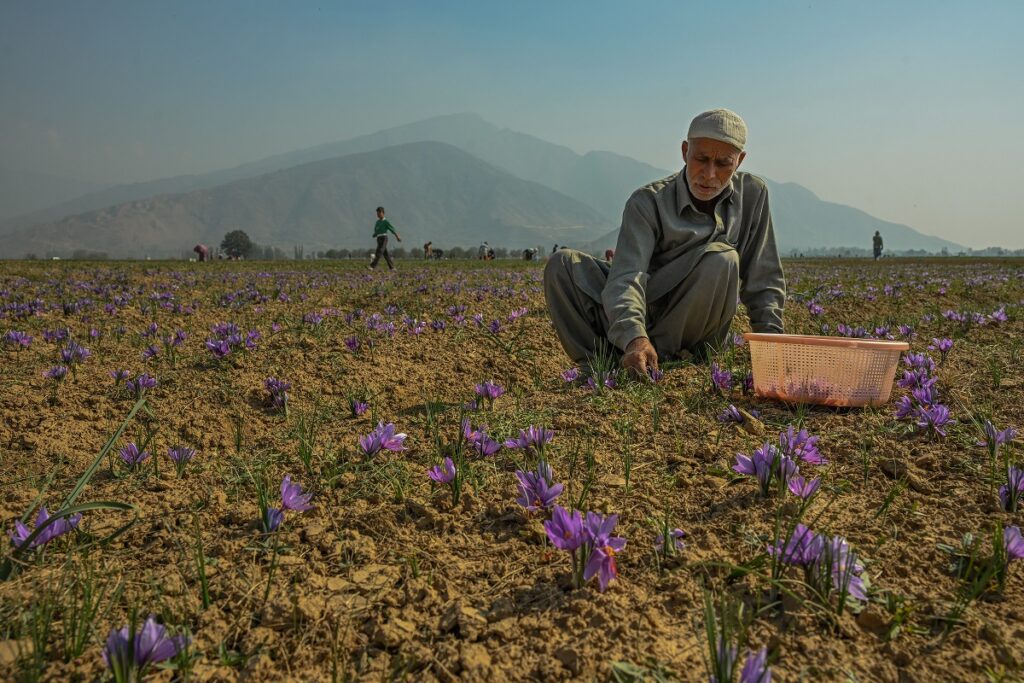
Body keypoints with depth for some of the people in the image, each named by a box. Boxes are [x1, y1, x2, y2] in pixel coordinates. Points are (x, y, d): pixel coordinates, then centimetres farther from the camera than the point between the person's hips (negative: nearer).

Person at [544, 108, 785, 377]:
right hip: (635, 320, 0)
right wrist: (634, 338, -45)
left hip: (692, 332, 1)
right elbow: (626, 276, -27)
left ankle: (663, 355, -20)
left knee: (722, 260, -29)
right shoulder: (648, 202, -13)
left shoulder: (752, 194, -3)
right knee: (562, 265, -20)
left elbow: (764, 280, 3)